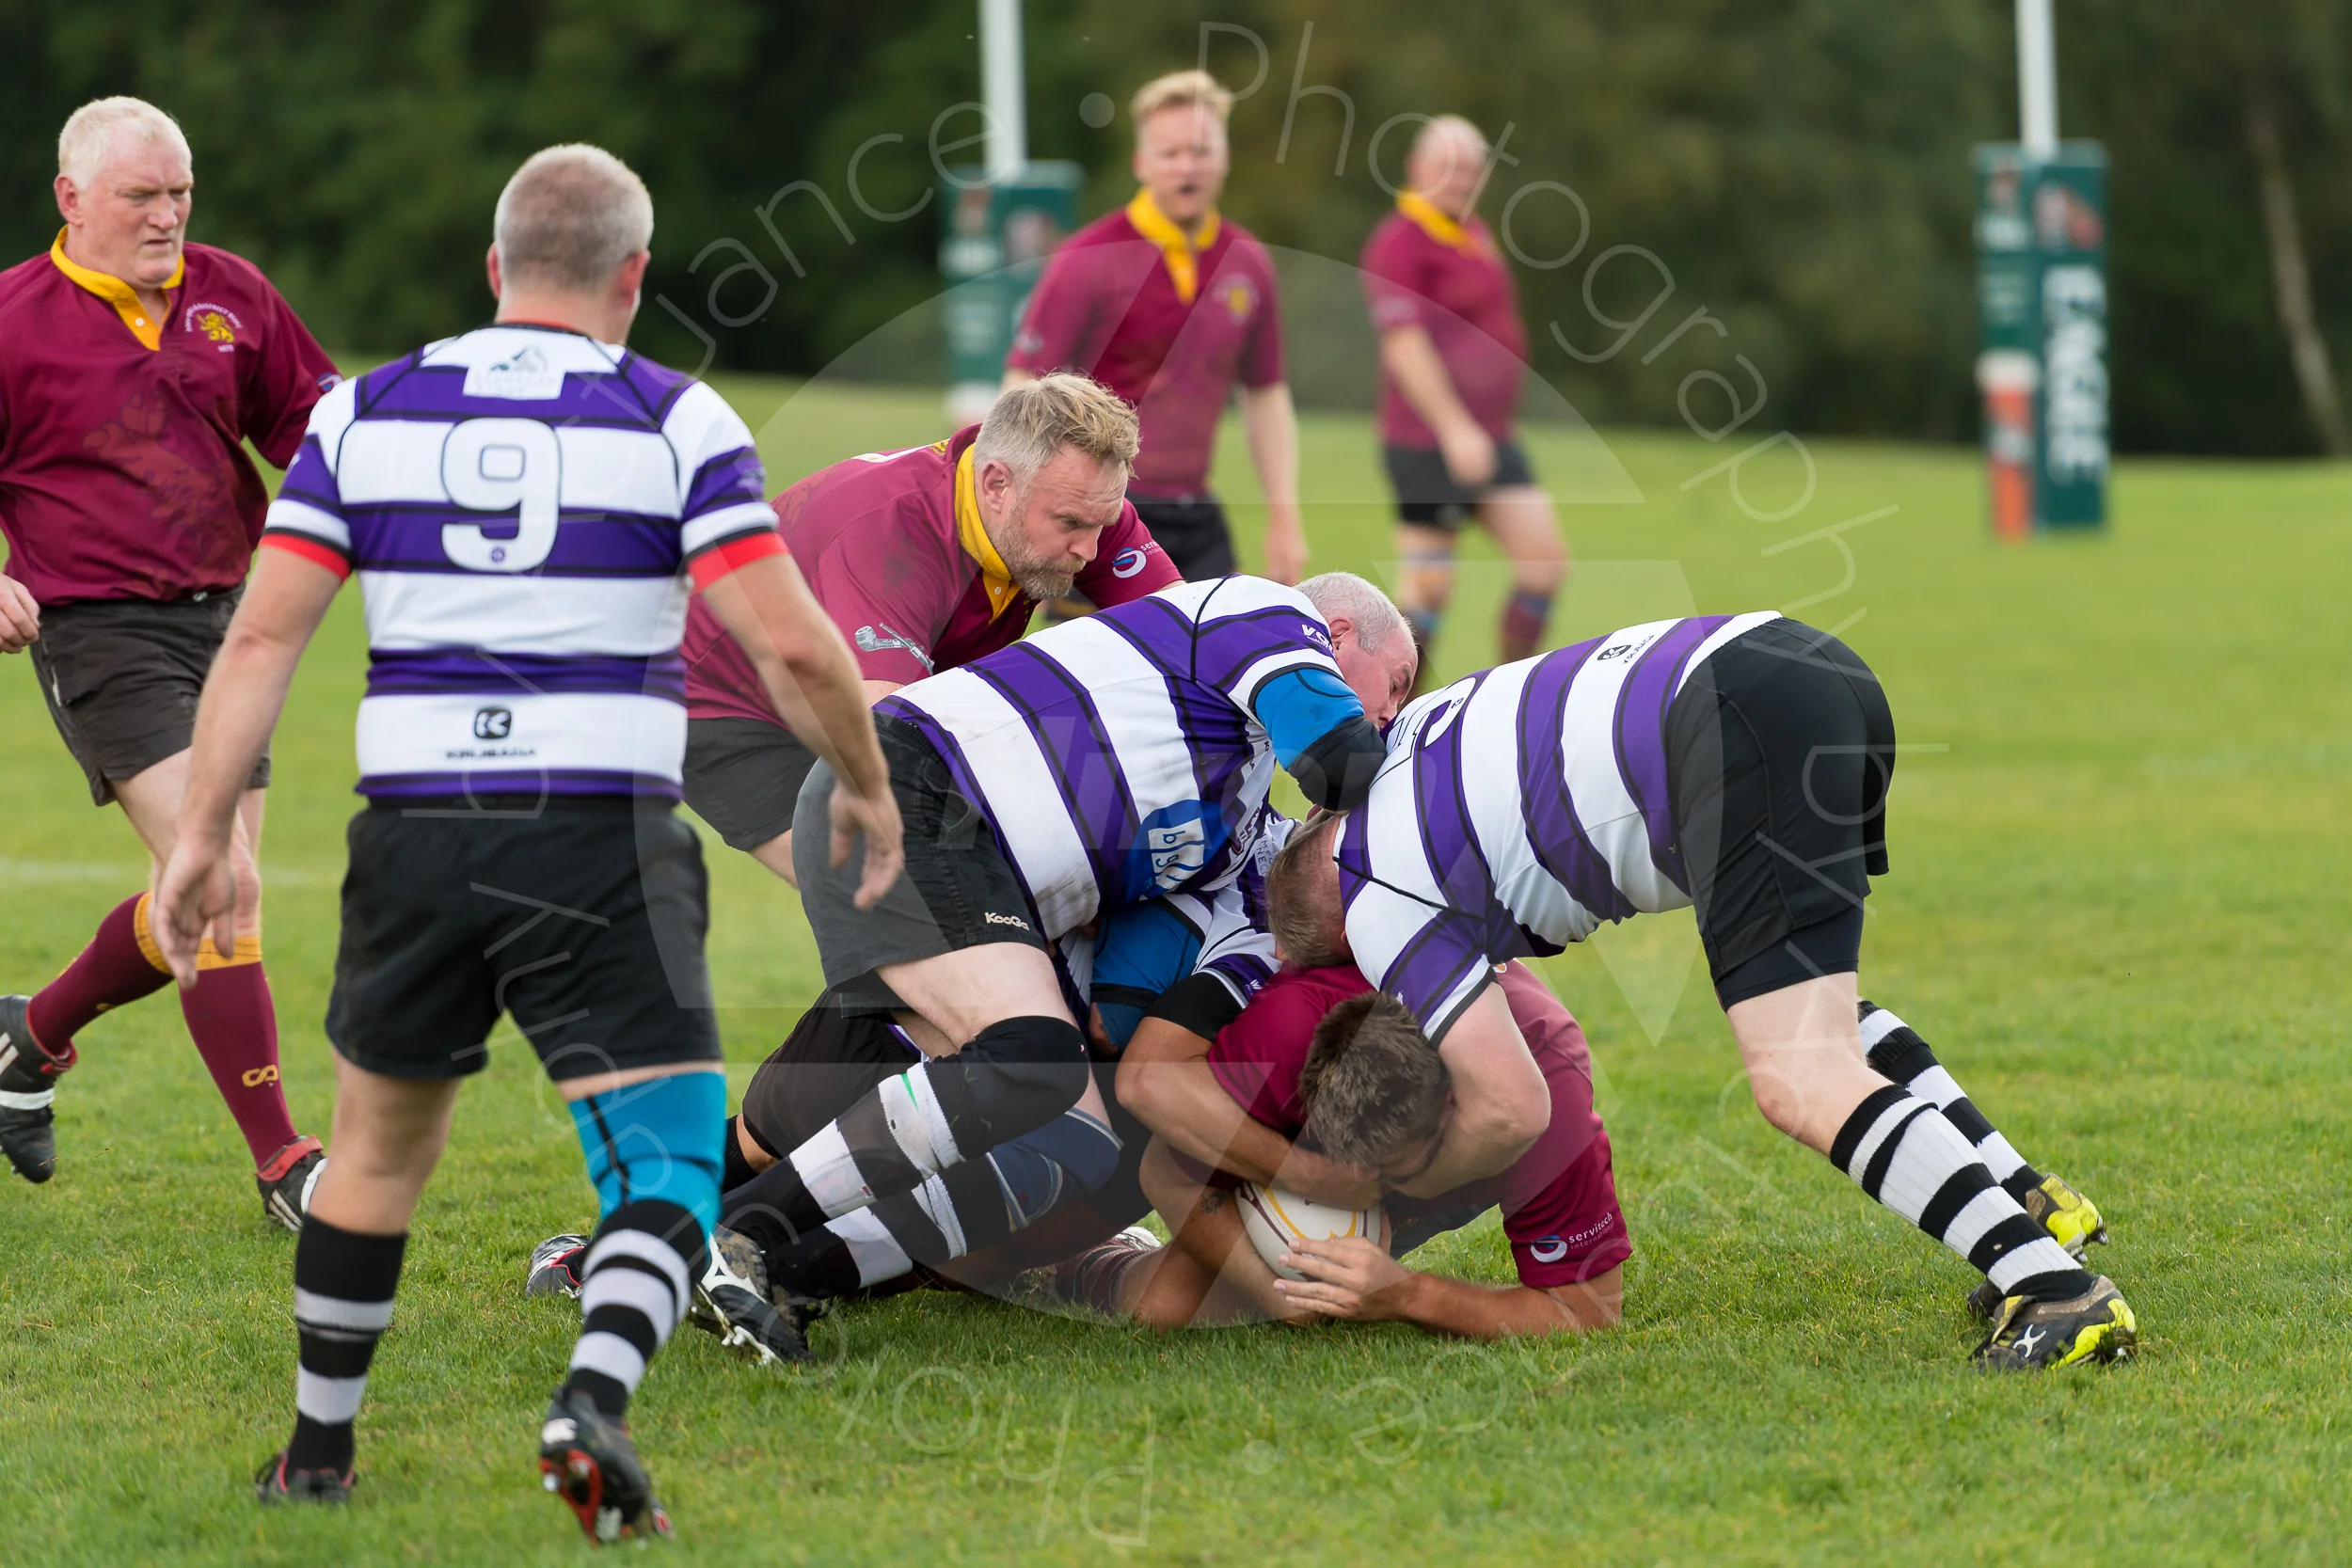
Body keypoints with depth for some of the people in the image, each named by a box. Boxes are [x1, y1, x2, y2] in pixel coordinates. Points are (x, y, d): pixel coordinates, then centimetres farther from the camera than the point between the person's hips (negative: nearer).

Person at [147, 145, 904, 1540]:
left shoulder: (366, 412, 7)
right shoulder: (677, 422, -1)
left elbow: (264, 633, 2)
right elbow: (792, 643, -8)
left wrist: (204, 832, 5)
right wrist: (865, 785, 8)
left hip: (416, 836, 3)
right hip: (606, 847, -3)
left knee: (381, 1150, 22)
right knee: (672, 1168, 0)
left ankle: (319, 1451, 30)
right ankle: (592, 1407, -25)